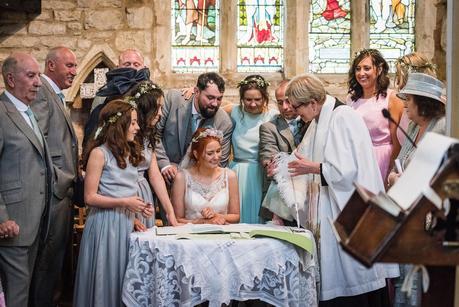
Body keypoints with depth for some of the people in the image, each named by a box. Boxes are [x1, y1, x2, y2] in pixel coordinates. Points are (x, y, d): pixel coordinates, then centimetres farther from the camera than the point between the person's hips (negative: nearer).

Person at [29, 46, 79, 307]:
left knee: (58, 254, 16)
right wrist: (58, 181, -18)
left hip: (64, 190, 10)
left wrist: (73, 175, 14)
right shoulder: (41, 92, -13)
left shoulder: (57, 96, 19)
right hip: (53, 189, -10)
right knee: (50, 255, -3)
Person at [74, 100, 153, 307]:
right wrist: (125, 203, -14)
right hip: (105, 223, -7)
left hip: (127, 223, 7)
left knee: (123, 277, 10)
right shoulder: (99, 153, -9)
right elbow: (90, 197, -11)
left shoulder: (130, 152, 12)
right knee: (105, 277, 0)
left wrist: (138, 207, 3)